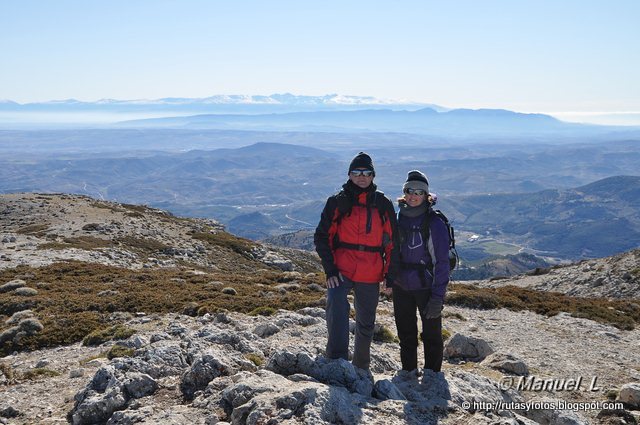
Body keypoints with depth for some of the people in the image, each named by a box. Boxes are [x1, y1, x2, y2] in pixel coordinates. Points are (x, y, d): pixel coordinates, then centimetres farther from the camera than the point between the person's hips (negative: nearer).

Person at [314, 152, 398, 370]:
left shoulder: (383, 204, 6)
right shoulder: (337, 202, 1)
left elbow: (392, 240, 11)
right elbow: (322, 237, 1)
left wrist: (390, 272, 5)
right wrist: (330, 269, -9)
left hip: (371, 275, 2)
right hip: (341, 271, -2)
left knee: (366, 324, 14)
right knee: (337, 308, -29)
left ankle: (361, 368, 32)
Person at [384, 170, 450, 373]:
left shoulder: (434, 223, -12)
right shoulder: (398, 219, 3)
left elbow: (442, 262, -12)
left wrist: (438, 296, -16)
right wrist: (389, 281, 7)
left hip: (426, 287, -4)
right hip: (402, 287, 4)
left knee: (431, 335, 9)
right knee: (406, 335, 15)